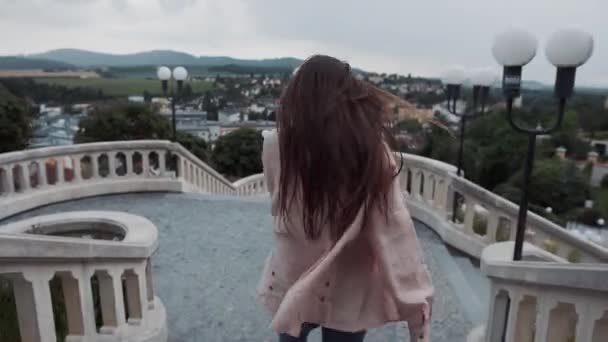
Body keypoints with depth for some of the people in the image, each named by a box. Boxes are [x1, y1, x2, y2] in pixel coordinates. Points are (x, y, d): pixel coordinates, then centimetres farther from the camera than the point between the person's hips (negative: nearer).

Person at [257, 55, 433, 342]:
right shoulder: (373, 150, -18)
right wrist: (416, 303, -12)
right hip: (349, 293, 0)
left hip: (291, 284, 0)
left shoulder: (279, 145, -17)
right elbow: (394, 232, -19)